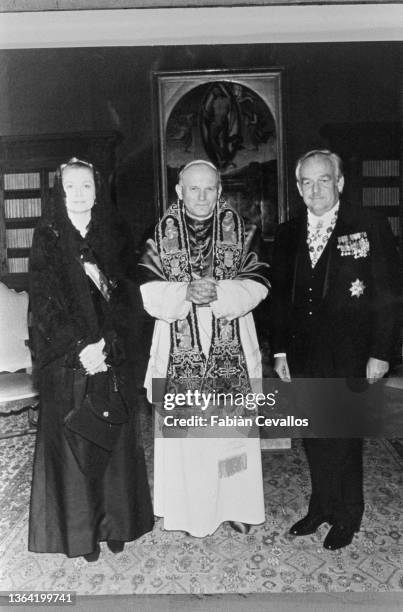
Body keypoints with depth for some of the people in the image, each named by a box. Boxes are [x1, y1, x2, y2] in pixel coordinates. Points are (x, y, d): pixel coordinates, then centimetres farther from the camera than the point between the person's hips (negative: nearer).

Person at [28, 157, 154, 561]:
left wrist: (106, 342, -8)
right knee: (71, 440, 2)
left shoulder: (109, 236, 10)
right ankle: (78, 531, 18)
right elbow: (42, 301, -6)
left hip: (110, 356, 3)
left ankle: (115, 523, 22)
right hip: (66, 359, -3)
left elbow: (122, 297, 6)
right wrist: (79, 346, -14)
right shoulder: (47, 239, 1)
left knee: (114, 436, 6)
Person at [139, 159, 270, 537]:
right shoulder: (163, 232, 2)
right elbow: (147, 291, -4)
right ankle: (194, 511, 25)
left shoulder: (238, 228, 2)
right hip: (181, 350, 0)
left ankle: (238, 506, 28)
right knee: (187, 434, 6)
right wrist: (186, 292, -21)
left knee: (233, 428, 9)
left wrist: (218, 292, -21)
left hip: (231, 350, 1)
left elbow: (257, 284, -4)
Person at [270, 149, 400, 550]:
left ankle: (347, 517, 29)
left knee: (344, 438, 7)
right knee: (314, 435, 15)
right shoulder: (287, 234, 7)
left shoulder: (369, 227, -5)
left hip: (349, 356, -4)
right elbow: (280, 296, 9)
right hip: (303, 356, 4)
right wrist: (280, 350, 6)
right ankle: (321, 507, 35)